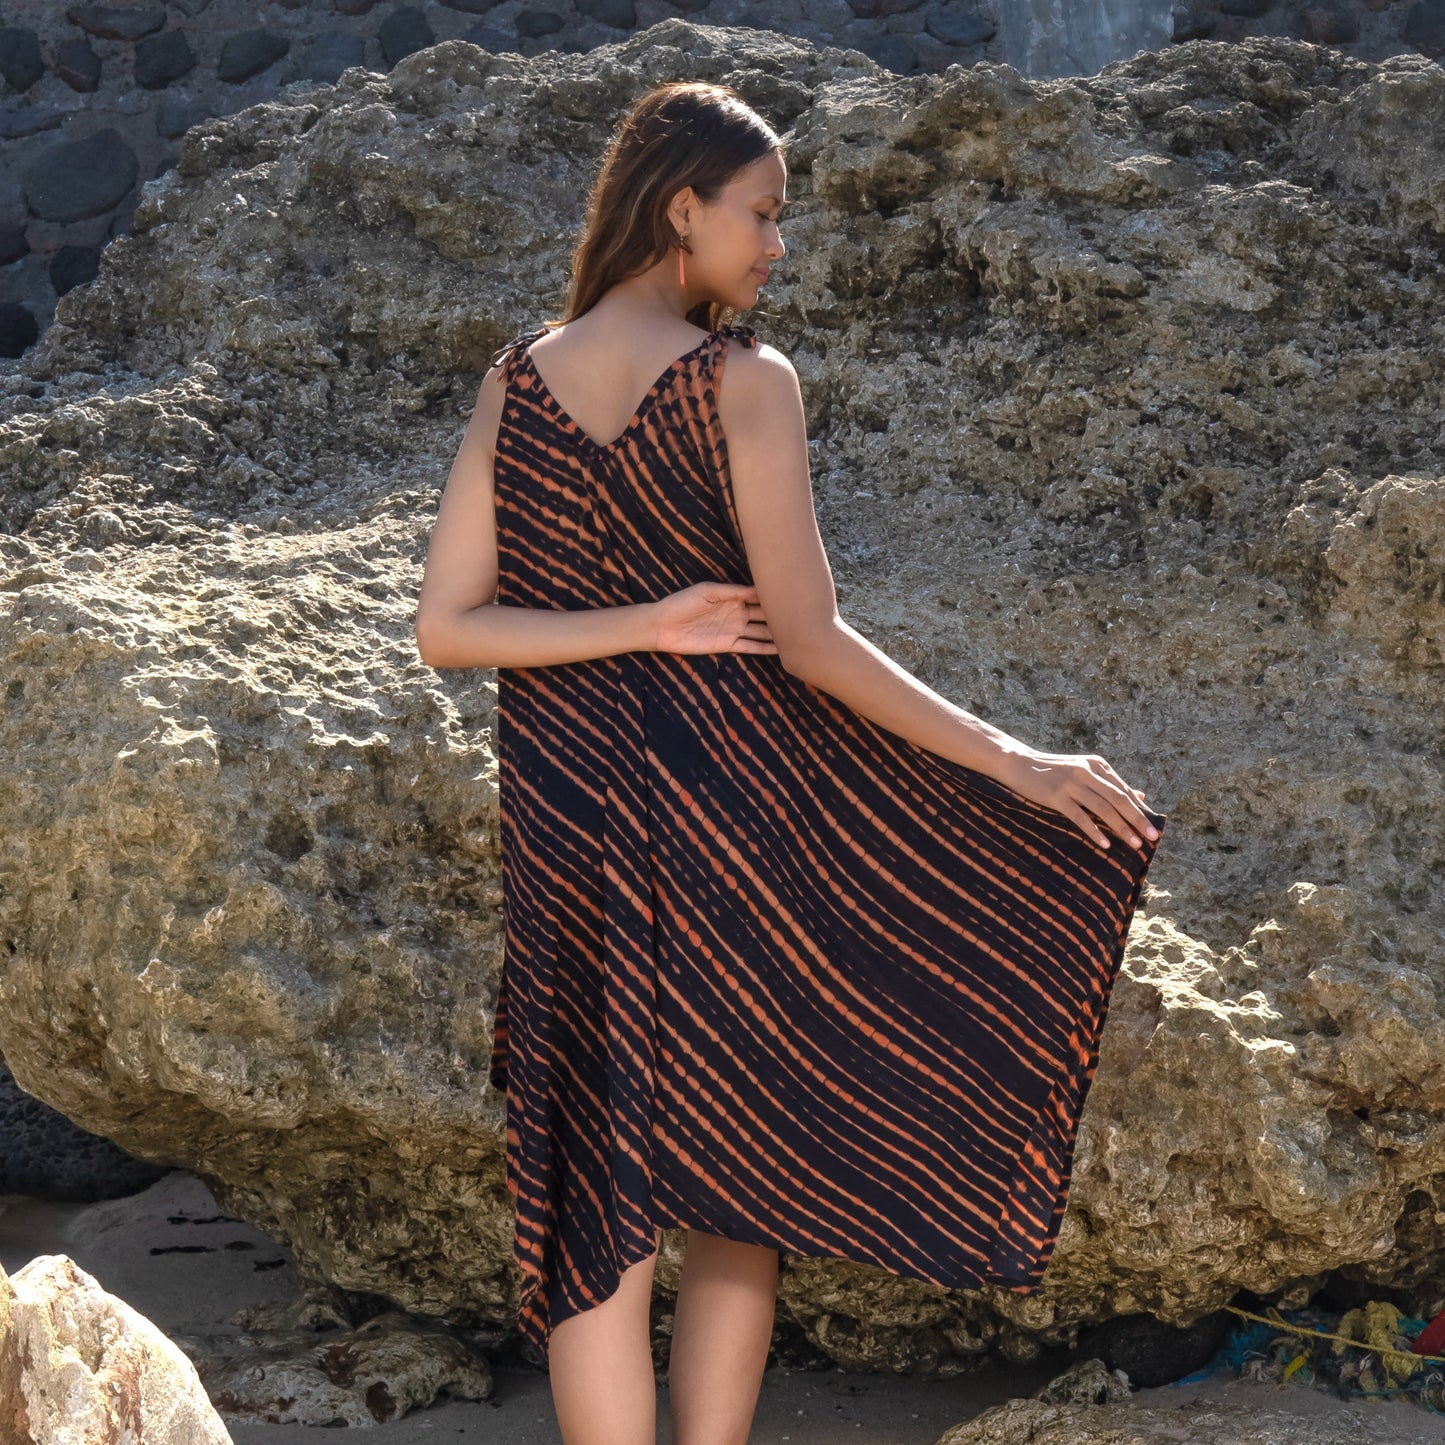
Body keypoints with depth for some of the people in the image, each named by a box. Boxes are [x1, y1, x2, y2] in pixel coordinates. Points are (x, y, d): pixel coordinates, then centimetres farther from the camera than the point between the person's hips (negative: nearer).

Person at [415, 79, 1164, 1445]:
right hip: (740, 804, -3)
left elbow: (444, 628, -4)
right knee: (737, 1181, 14)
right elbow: (813, 642, -13)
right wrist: (1015, 762, -9)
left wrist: (645, 624, -6)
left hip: (571, 823, 4)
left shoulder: (514, 382, 3)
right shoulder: (745, 381, -10)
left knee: (595, 1219, 7)